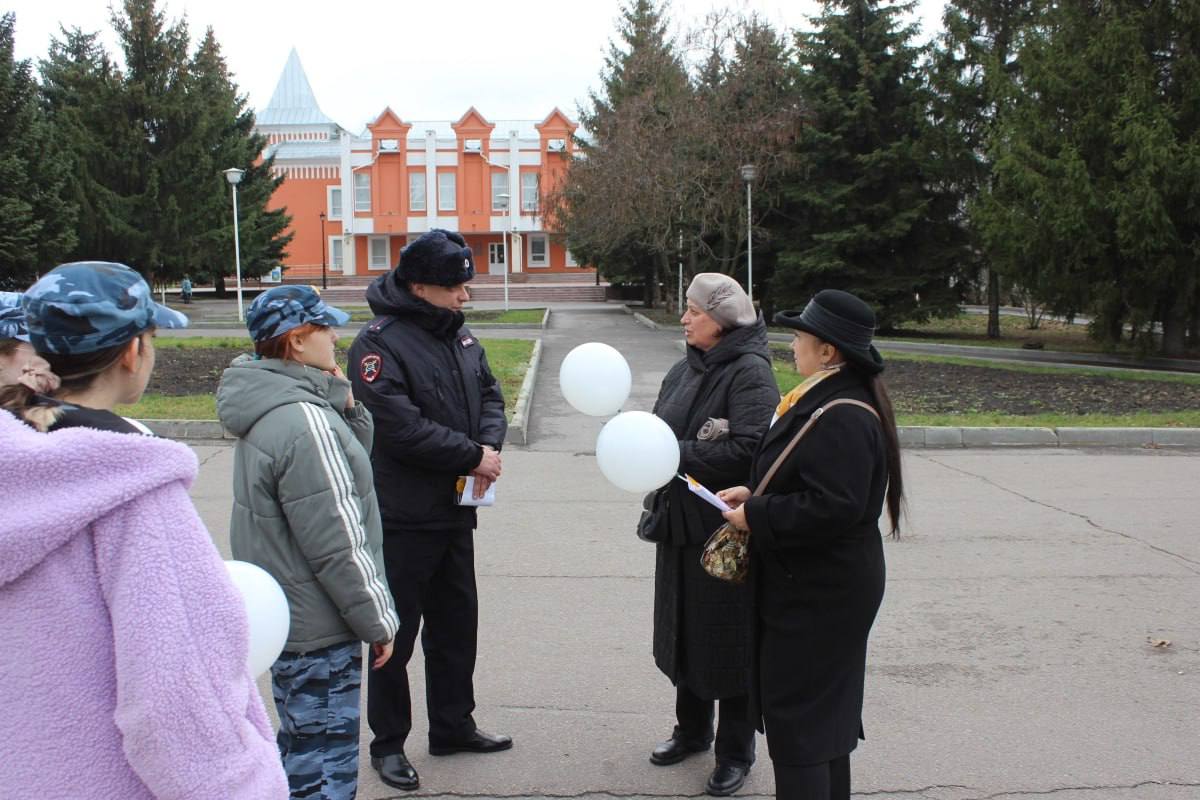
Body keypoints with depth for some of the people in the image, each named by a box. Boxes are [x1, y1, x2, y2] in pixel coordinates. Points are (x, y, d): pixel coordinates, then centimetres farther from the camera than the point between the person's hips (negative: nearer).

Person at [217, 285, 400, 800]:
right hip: (316, 629, -10)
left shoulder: (271, 407, 7)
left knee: (300, 754, 24)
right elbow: (336, 543, -22)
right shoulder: (304, 420, -23)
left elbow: (348, 467, 15)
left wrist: (346, 407, -1)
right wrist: (378, 620, -12)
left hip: (284, 617, 10)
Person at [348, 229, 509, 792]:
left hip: (455, 510, 8)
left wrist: (489, 445, -8)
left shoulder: (458, 335, 7)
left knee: (457, 623, 18)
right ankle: (387, 743, 22)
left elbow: (489, 394, 12)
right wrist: (473, 456, -18)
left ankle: (452, 726, 35)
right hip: (403, 518, -8)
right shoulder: (380, 343, -17)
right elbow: (403, 427, -25)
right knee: (397, 630, 6)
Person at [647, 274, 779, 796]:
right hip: (681, 523, 8)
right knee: (684, 627, 18)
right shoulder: (685, 370, 9)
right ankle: (692, 730, 37)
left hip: (726, 528, -7)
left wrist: (679, 454, -22)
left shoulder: (749, 372, -14)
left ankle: (735, 752, 21)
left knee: (728, 637, 4)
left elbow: (750, 449, -25)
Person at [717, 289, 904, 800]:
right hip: (823, 585, 11)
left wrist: (756, 516, -20)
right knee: (825, 707, 21)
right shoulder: (825, 399, 9)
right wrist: (757, 495, 5)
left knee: (795, 717, 0)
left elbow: (833, 507, -30)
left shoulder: (841, 418, -24)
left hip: (818, 593, -11)